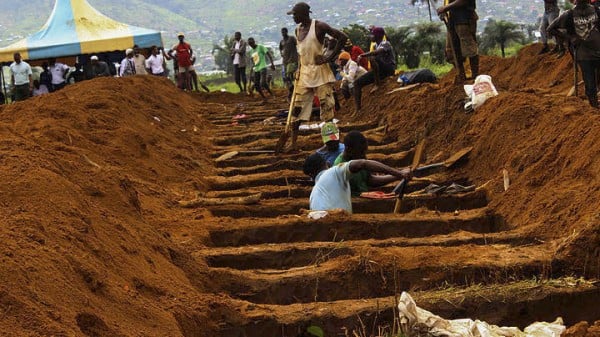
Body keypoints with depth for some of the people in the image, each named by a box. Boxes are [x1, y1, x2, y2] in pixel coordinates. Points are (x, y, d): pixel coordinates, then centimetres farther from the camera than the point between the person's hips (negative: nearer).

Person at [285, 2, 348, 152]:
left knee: (326, 106, -2)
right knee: (297, 107, 2)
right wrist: (298, 69, 13)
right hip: (304, 73, 7)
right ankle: (293, 143, 4)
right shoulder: (298, 30, 11)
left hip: (320, 72, -6)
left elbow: (342, 38, -12)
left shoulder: (319, 26, -10)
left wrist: (330, 57, -14)